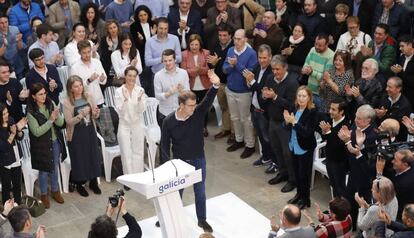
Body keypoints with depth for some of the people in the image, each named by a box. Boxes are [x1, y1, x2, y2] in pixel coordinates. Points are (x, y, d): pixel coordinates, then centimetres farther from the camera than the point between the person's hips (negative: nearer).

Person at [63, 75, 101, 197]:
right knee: (79, 159, 7)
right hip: (76, 135, -4)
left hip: (90, 132, 4)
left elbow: (94, 116, 7)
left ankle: (93, 182, 30)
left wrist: (96, 113, -17)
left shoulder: (88, 97, -2)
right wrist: (81, 115, -30)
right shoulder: (67, 102, -12)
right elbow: (69, 121, -16)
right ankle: (79, 185, 26)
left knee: (93, 156, 12)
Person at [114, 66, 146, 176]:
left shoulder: (140, 90, -3)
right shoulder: (119, 91, -6)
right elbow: (120, 111, -10)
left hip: (138, 125, 1)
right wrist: (125, 99, -26)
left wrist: (139, 99, -26)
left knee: (138, 152, 7)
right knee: (126, 154, 0)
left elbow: (141, 110, -7)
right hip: (124, 125, -1)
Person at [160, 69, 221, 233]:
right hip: (179, 162, -2)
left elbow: (208, 100, -31)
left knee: (200, 192, 15)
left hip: (198, 160, 2)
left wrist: (215, 86, -51)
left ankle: (202, 220, 35)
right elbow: (165, 145, -10)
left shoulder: (198, 113, -14)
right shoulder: (169, 121, -17)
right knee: (177, 192, 16)